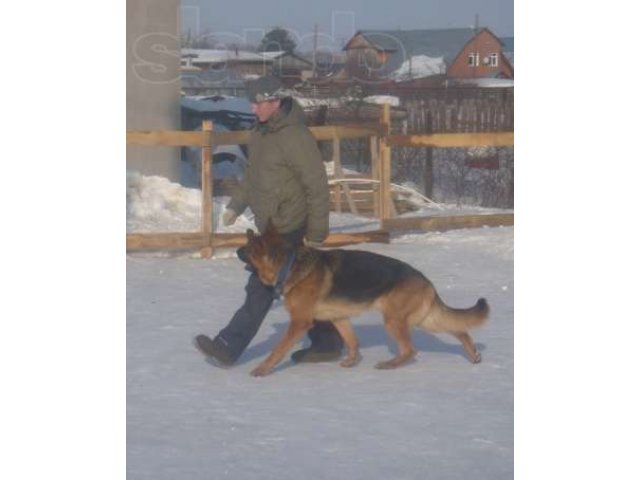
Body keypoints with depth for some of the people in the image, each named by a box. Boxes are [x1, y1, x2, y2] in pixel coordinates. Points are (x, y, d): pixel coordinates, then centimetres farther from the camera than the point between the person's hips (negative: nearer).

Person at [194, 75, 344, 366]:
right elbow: (254, 175, 26)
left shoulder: (295, 138, -19)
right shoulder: (261, 132, 10)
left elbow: (317, 186, -19)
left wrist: (317, 231, -17)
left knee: (262, 288, -7)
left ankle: (229, 346, -5)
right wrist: (236, 205, 21)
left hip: (288, 230, -9)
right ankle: (327, 343, 23)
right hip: (270, 227, 9)